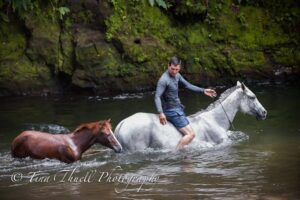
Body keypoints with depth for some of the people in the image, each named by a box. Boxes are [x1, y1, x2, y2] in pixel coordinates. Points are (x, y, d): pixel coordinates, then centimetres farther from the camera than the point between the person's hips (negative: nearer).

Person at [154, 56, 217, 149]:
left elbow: (188, 85, 18)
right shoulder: (164, 79, -22)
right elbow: (157, 97, -29)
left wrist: (203, 91, 15)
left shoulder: (176, 75, 6)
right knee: (191, 134, -16)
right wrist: (161, 113, -41)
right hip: (172, 112, -10)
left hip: (178, 109, 10)